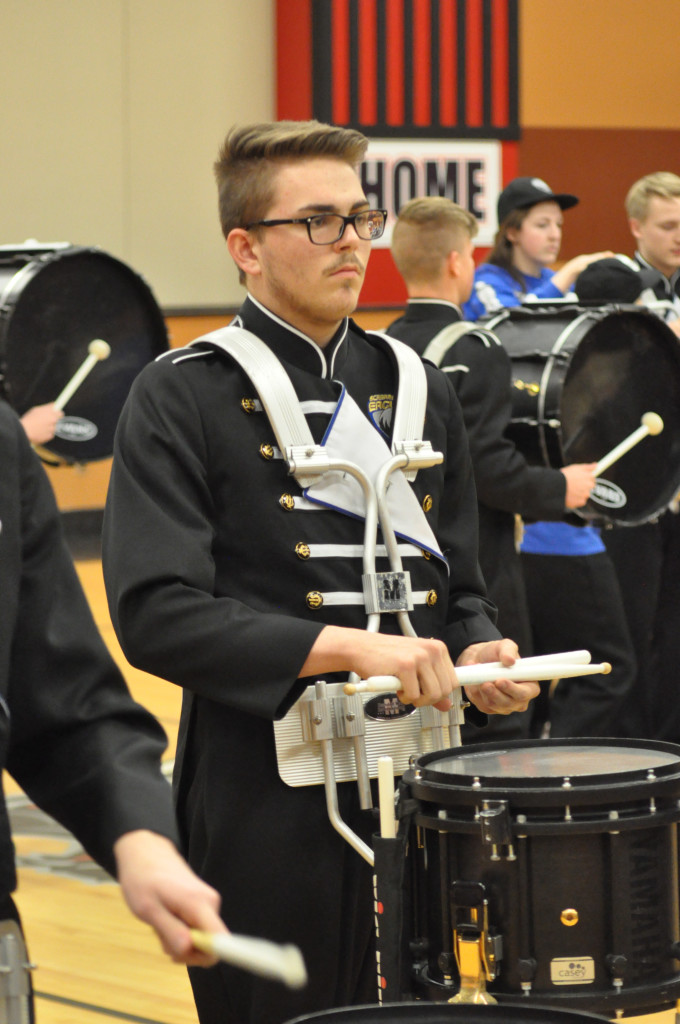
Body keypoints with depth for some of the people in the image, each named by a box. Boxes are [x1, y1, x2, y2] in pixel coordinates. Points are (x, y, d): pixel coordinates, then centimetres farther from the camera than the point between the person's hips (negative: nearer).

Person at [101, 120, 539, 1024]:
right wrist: (344, 646, -24)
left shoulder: (417, 390, 13)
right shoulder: (182, 398, -6)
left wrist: (478, 654, -4)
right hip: (268, 805, -5)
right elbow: (155, 615, -16)